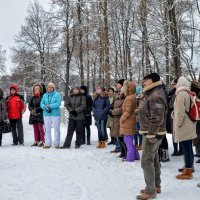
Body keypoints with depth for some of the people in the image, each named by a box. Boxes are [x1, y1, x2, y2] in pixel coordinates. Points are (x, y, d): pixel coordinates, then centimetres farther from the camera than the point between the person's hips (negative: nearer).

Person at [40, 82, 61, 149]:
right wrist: (45, 107, -17)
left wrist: (50, 106, -20)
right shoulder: (45, 95, 13)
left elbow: (58, 103, -14)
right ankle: (47, 143, 13)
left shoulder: (57, 94, -1)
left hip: (55, 114, -4)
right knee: (47, 129, 7)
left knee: (56, 129, 0)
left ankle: (57, 144, 7)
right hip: (46, 114, 4)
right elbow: (41, 103, 5)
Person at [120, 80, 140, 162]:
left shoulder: (129, 98, -17)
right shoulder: (133, 97, 12)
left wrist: (122, 119, -8)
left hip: (128, 122, -10)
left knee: (128, 140, -3)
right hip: (129, 122, 10)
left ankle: (130, 157, 3)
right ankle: (135, 155, 23)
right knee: (129, 140, 17)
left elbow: (128, 112, -18)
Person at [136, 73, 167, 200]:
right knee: (154, 160, 18)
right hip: (154, 133, 11)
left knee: (146, 161, -6)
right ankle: (156, 186, 30)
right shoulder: (153, 94, 14)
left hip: (152, 134, -11)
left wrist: (150, 134, -24)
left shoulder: (155, 96, -20)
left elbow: (157, 118, -26)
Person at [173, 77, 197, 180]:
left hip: (183, 126, -9)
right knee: (189, 148, 13)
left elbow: (180, 112, -18)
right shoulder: (188, 94, 11)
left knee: (186, 149, -4)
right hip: (189, 126, 9)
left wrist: (178, 124, -9)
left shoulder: (181, 94, -13)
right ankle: (188, 170, 22)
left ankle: (187, 173, 1)